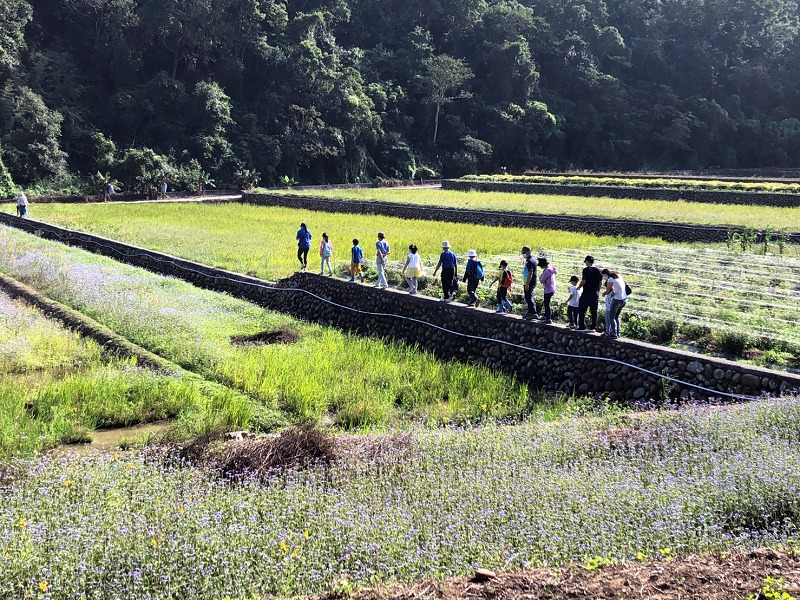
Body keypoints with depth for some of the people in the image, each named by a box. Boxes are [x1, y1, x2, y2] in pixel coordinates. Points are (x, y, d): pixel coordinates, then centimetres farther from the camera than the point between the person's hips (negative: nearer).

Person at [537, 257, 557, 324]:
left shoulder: (547, 271, -23)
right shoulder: (551, 268, 6)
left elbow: (541, 280, -21)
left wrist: (540, 276, -3)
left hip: (548, 290, -10)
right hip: (551, 289, 10)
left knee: (547, 304, -4)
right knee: (546, 303, 22)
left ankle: (549, 319, -2)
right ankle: (546, 316, 35)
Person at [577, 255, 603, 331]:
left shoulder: (586, 270, -11)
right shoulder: (598, 270, 7)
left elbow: (584, 281, -15)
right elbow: (600, 282, 10)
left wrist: (579, 287, 2)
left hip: (587, 293, -6)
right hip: (595, 294, 6)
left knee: (582, 310, 2)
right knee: (594, 311, 9)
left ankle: (582, 326, 0)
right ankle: (593, 327, 9)